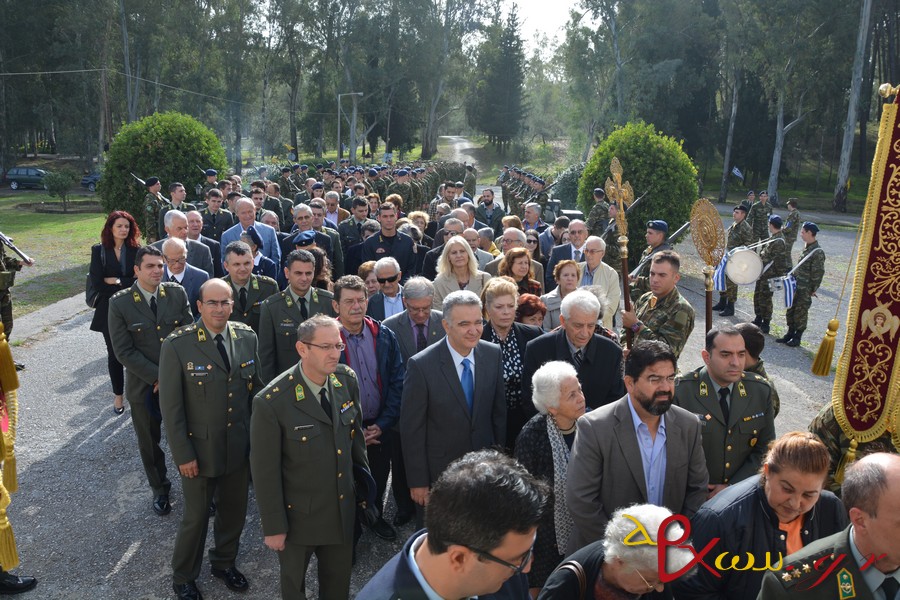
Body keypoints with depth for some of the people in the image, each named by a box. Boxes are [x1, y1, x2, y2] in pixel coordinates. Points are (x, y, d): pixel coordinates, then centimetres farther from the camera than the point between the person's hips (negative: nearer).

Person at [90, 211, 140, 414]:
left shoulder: (136, 250, -1)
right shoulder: (99, 250, 0)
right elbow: (97, 283, -9)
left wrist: (116, 281, -13)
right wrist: (128, 287, -11)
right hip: (109, 310, 1)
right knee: (114, 354, 10)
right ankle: (118, 394, 25)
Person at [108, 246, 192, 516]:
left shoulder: (177, 294, -4)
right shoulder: (119, 303, -10)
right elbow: (124, 352, -12)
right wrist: (157, 377, -16)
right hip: (143, 387, -1)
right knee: (149, 443, 16)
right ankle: (159, 489, 37)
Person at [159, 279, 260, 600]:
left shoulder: (247, 337, -4)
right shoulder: (177, 344, -16)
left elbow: (257, 387, 4)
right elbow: (171, 406, -13)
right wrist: (183, 454, -12)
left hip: (240, 446, 4)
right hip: (200, 448, -3)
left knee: (234, 511, 19)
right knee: (196, 517, 13)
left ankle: (224, 562, 46)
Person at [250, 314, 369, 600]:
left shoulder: (347, 379, -10)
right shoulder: (271, 401, -25)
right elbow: (265, 470, -17)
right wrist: (273, 526, -11)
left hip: (343, 509, 4)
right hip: (298, 513, -4)